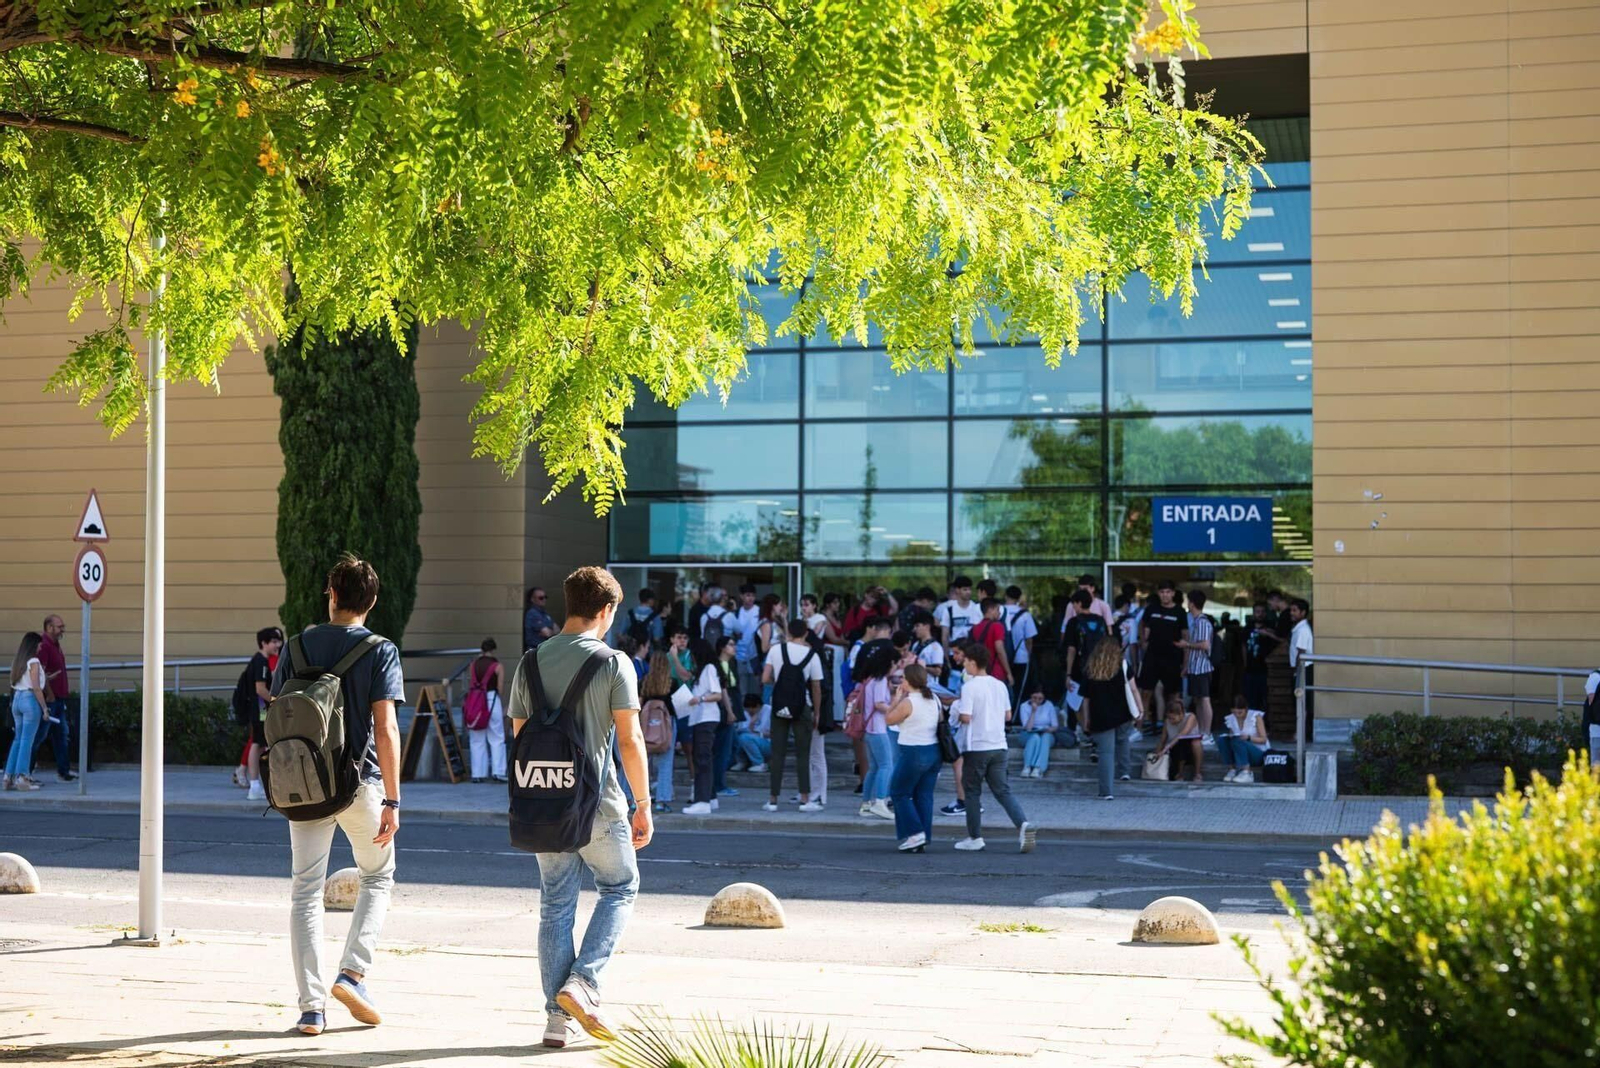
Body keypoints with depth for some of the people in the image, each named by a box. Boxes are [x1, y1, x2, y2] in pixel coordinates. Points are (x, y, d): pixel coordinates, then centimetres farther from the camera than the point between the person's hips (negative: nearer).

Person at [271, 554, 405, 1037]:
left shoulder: (296, 648, 4)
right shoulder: (380, 652, -6)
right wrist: (392, 801, -11)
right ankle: (353, 972, 1)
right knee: (378, 878, 18)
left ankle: (312, 1006, 2)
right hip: (360, 781, -2)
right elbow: (385, 729, -12)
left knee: (305, 892, 6)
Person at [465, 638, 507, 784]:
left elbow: (469, 686, 4)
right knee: (497, 739, 4)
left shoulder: (473, 665, 6)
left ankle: (478, 774, 7)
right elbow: (501, 690, -7)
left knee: (477, 740, 9)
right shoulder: (498, 666, -4)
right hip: (492, 700, -3)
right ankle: (498, 771, -2)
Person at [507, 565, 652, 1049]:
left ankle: (557, 1017, 9)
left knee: (555, 905, 10)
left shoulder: (531, 664, 6)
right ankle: (582, 982, -1)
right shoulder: (612, 663, -8)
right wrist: (643, 804, -2)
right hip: (597, 803, -4)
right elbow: (630, 741, -10)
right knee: (619, 887, 16)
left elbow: (519, 739, 10)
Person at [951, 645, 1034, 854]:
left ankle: (975, 837, 12)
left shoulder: (969, 687, -11)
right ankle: (1023, 823, -17)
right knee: (1003, 791, 6)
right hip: (998, 746, 5)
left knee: (973, 792, 8)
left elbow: (965, 718, -17)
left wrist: (956, 711, 3)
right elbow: (1008, 716, 13)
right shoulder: (1000, 685, 8)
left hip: (976, 748, -5)